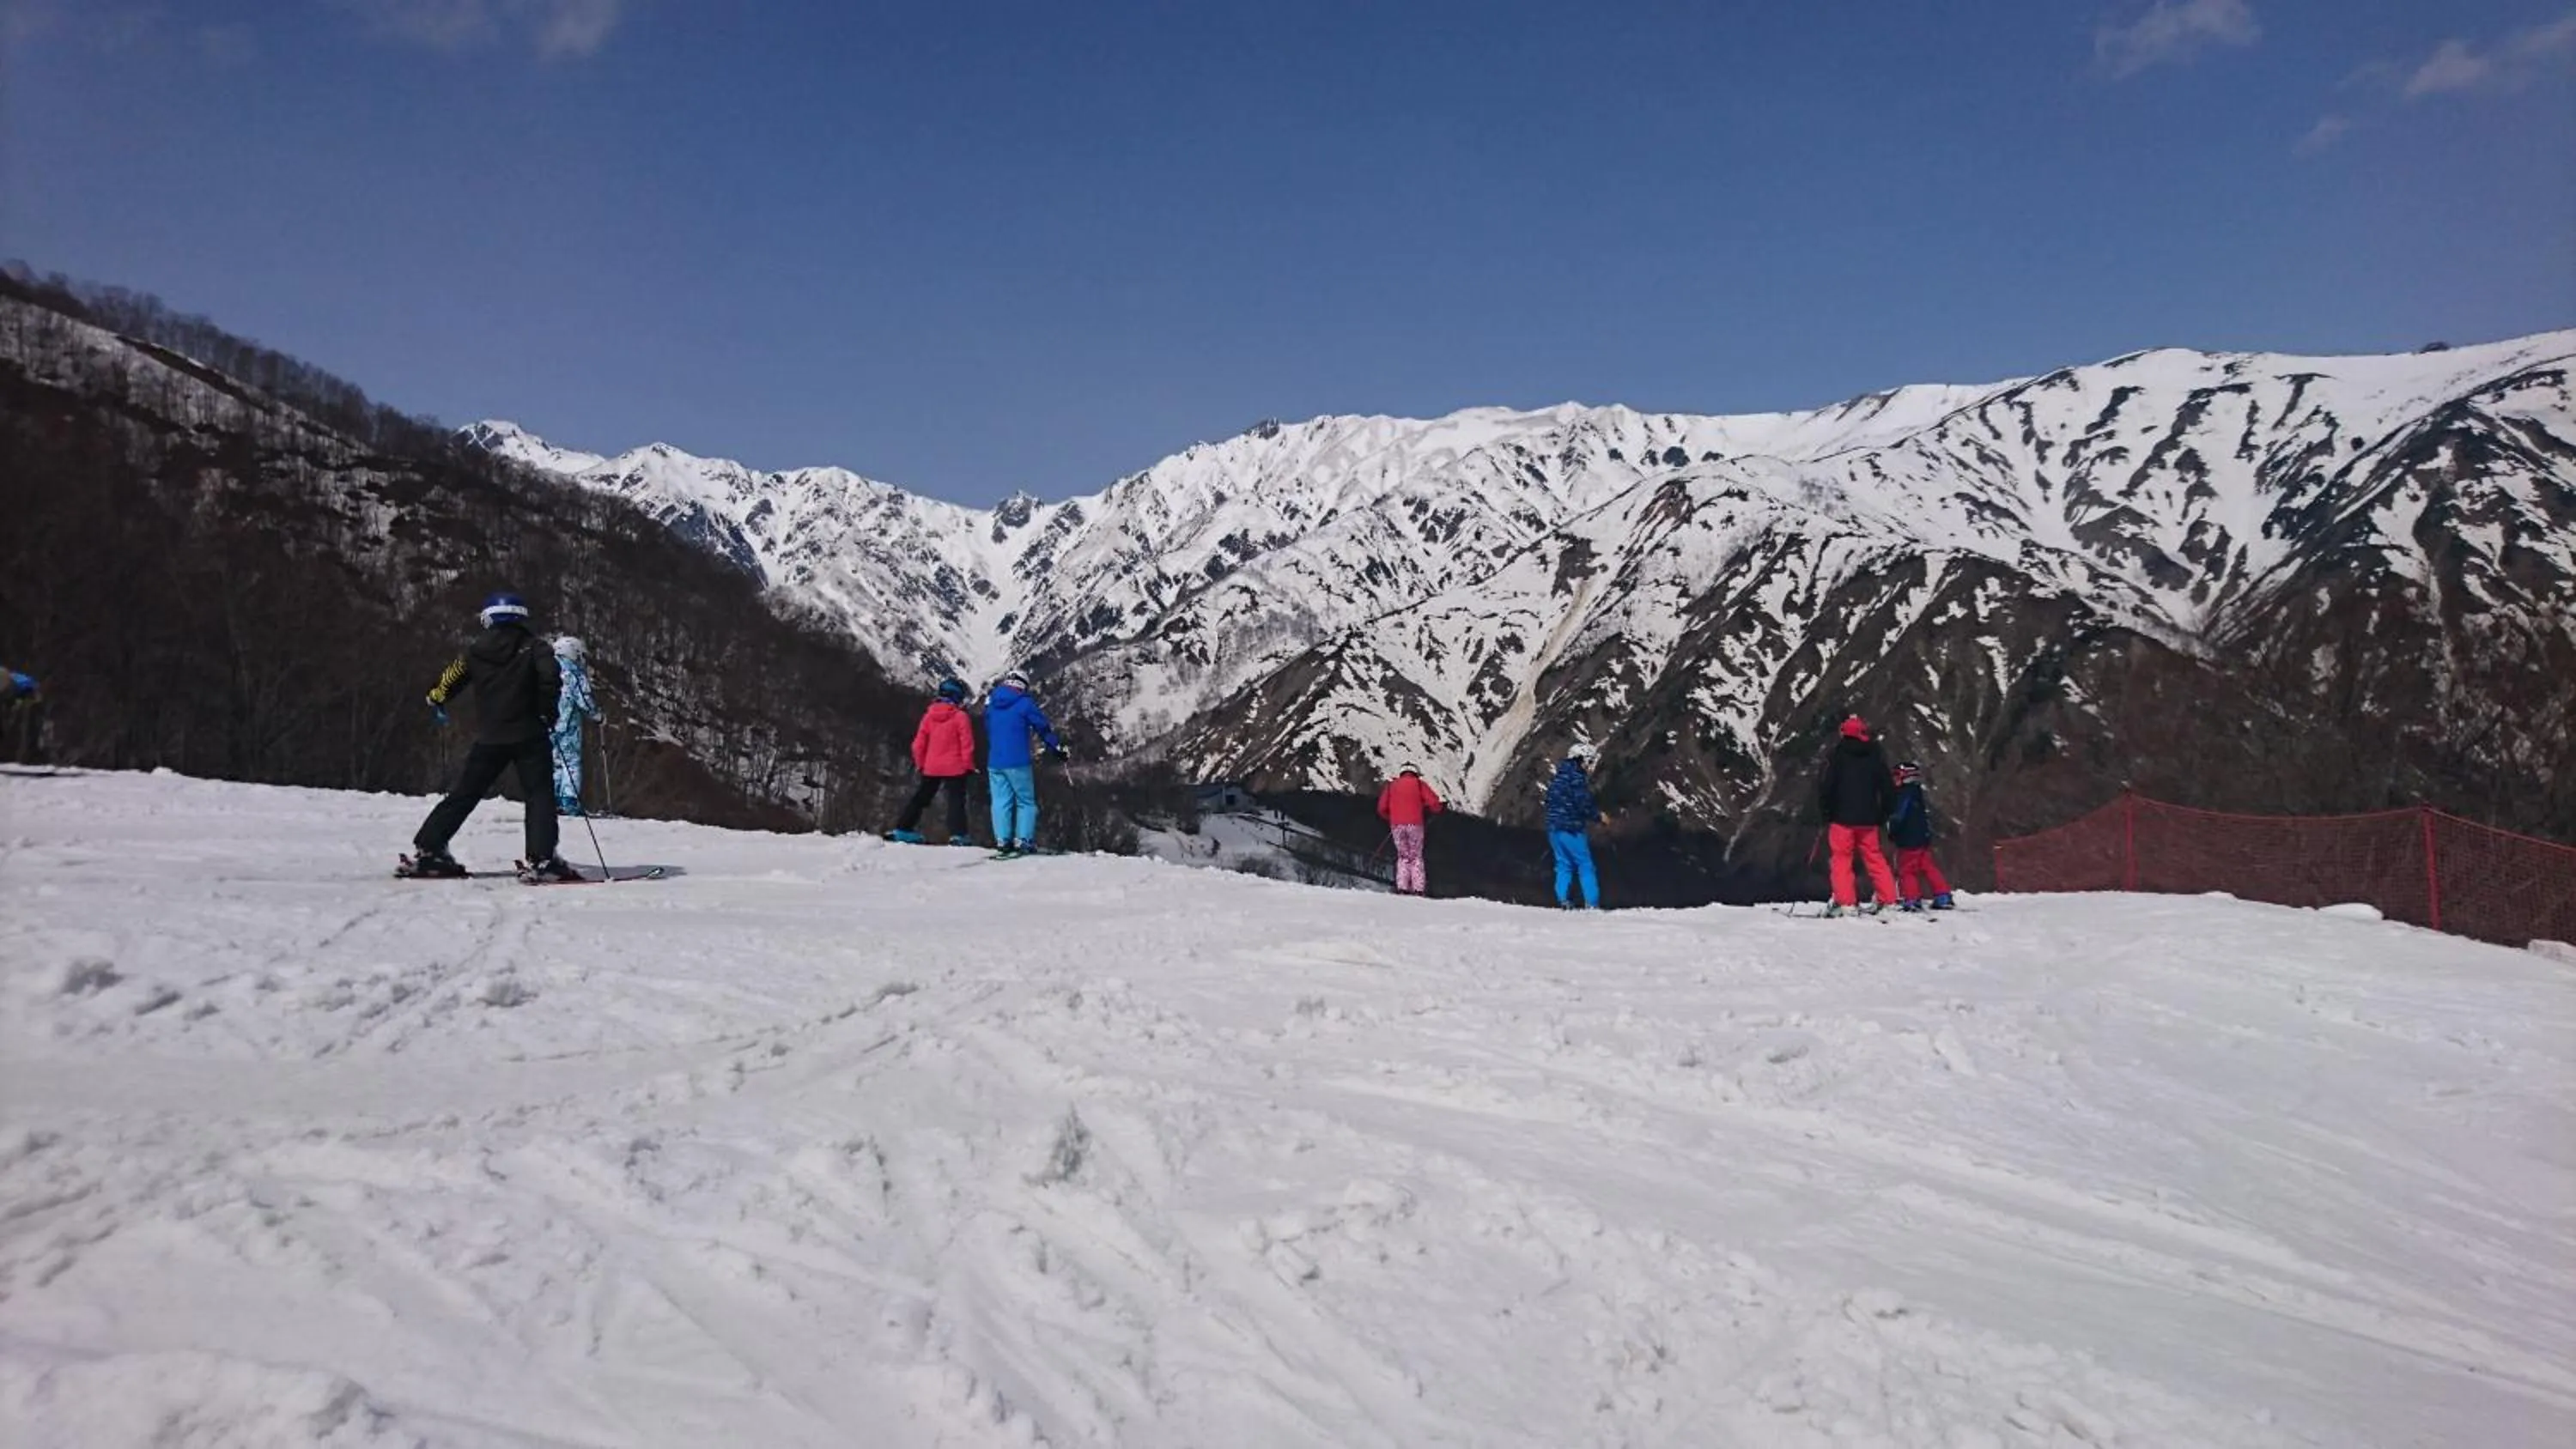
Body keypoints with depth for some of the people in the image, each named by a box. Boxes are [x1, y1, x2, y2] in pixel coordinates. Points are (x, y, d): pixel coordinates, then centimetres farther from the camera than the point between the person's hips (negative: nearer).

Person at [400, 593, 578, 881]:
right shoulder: (533, 648, -3)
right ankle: (542, 859, -13)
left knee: (464, 794, 14)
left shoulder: (475, 652, 7)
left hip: (488, 738, 4)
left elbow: (450, 681, 13)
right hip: (528, 736, -4)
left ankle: (426, 849, 15)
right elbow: (551, 676, -19)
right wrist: (547, 711, -4)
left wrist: (436, 701, 36)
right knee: (539, 795, 0)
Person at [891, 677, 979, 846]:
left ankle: (902, 829, 15)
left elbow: (919, 743, 6)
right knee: (956, 800, 1)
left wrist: (920, 763, 18)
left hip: (931, 768, 4)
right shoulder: (960, 716, -10)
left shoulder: (929, 715, 3)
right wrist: (968, 765, -1)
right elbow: (967, 744, -11)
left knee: (920, 797, 15)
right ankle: (957, 835, -10)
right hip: (955, 768, -4)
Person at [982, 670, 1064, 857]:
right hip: (1017, 763, -5)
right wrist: (1057, 748, 10)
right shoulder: (1024, 703, -6)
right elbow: (1043, 727, -2)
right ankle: (1023, 840, -4)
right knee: (1025, 802, 5)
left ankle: (1002, 840, -2)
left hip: (994, 762, 5)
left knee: (1000, 802, 6)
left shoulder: (990, 703, 11)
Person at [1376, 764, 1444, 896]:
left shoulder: (1391, 785, 15)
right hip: (1414, 825, -2)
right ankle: (1418, 889, -2)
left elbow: (1382, 808, 10)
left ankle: (1402, 888, -1)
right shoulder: (1418, 784, 7)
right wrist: (1440, 808, 19)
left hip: (1397, 826, 2)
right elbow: (1434, 802, -2)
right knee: (1416, 856, 8)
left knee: (1403, 856, 12)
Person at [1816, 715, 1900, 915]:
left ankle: (1845, 902, -11)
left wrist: (1824, 813, 0)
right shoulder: (1875, 755, 8)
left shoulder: (1836, 754, -6)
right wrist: (1885, 813, 20)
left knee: (1842, 858, -2)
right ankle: (1888, 900, 8)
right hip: (1868, 818, 4)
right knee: (1874, 857, 11)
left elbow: (1825, 785, -10)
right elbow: (1888, 787, 11)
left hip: (1842, 817, -4)